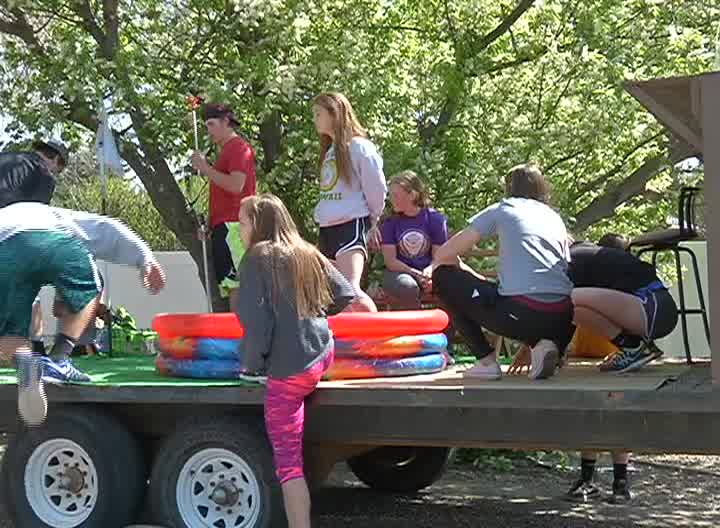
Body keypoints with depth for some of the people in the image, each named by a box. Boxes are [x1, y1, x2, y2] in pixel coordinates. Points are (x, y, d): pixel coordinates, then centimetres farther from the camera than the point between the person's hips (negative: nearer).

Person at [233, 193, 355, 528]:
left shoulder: (258, 258, -7)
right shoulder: (308, 255, 11)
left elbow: (255, 318, -14)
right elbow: (345, 295, 17)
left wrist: (252, 362, -1)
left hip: (289, 369, -7)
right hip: (323, 353, 7)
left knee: (288, 460, -4)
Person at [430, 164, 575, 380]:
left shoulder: (502, 210, 12)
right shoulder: (556, 219, 23)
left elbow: (443, 255, 11)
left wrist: (480, 280, 28)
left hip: (520, 312, -4)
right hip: (561, 319, 5)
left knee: (443, 277, 15)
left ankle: (486, 361, 7)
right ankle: (541, 343, 6)